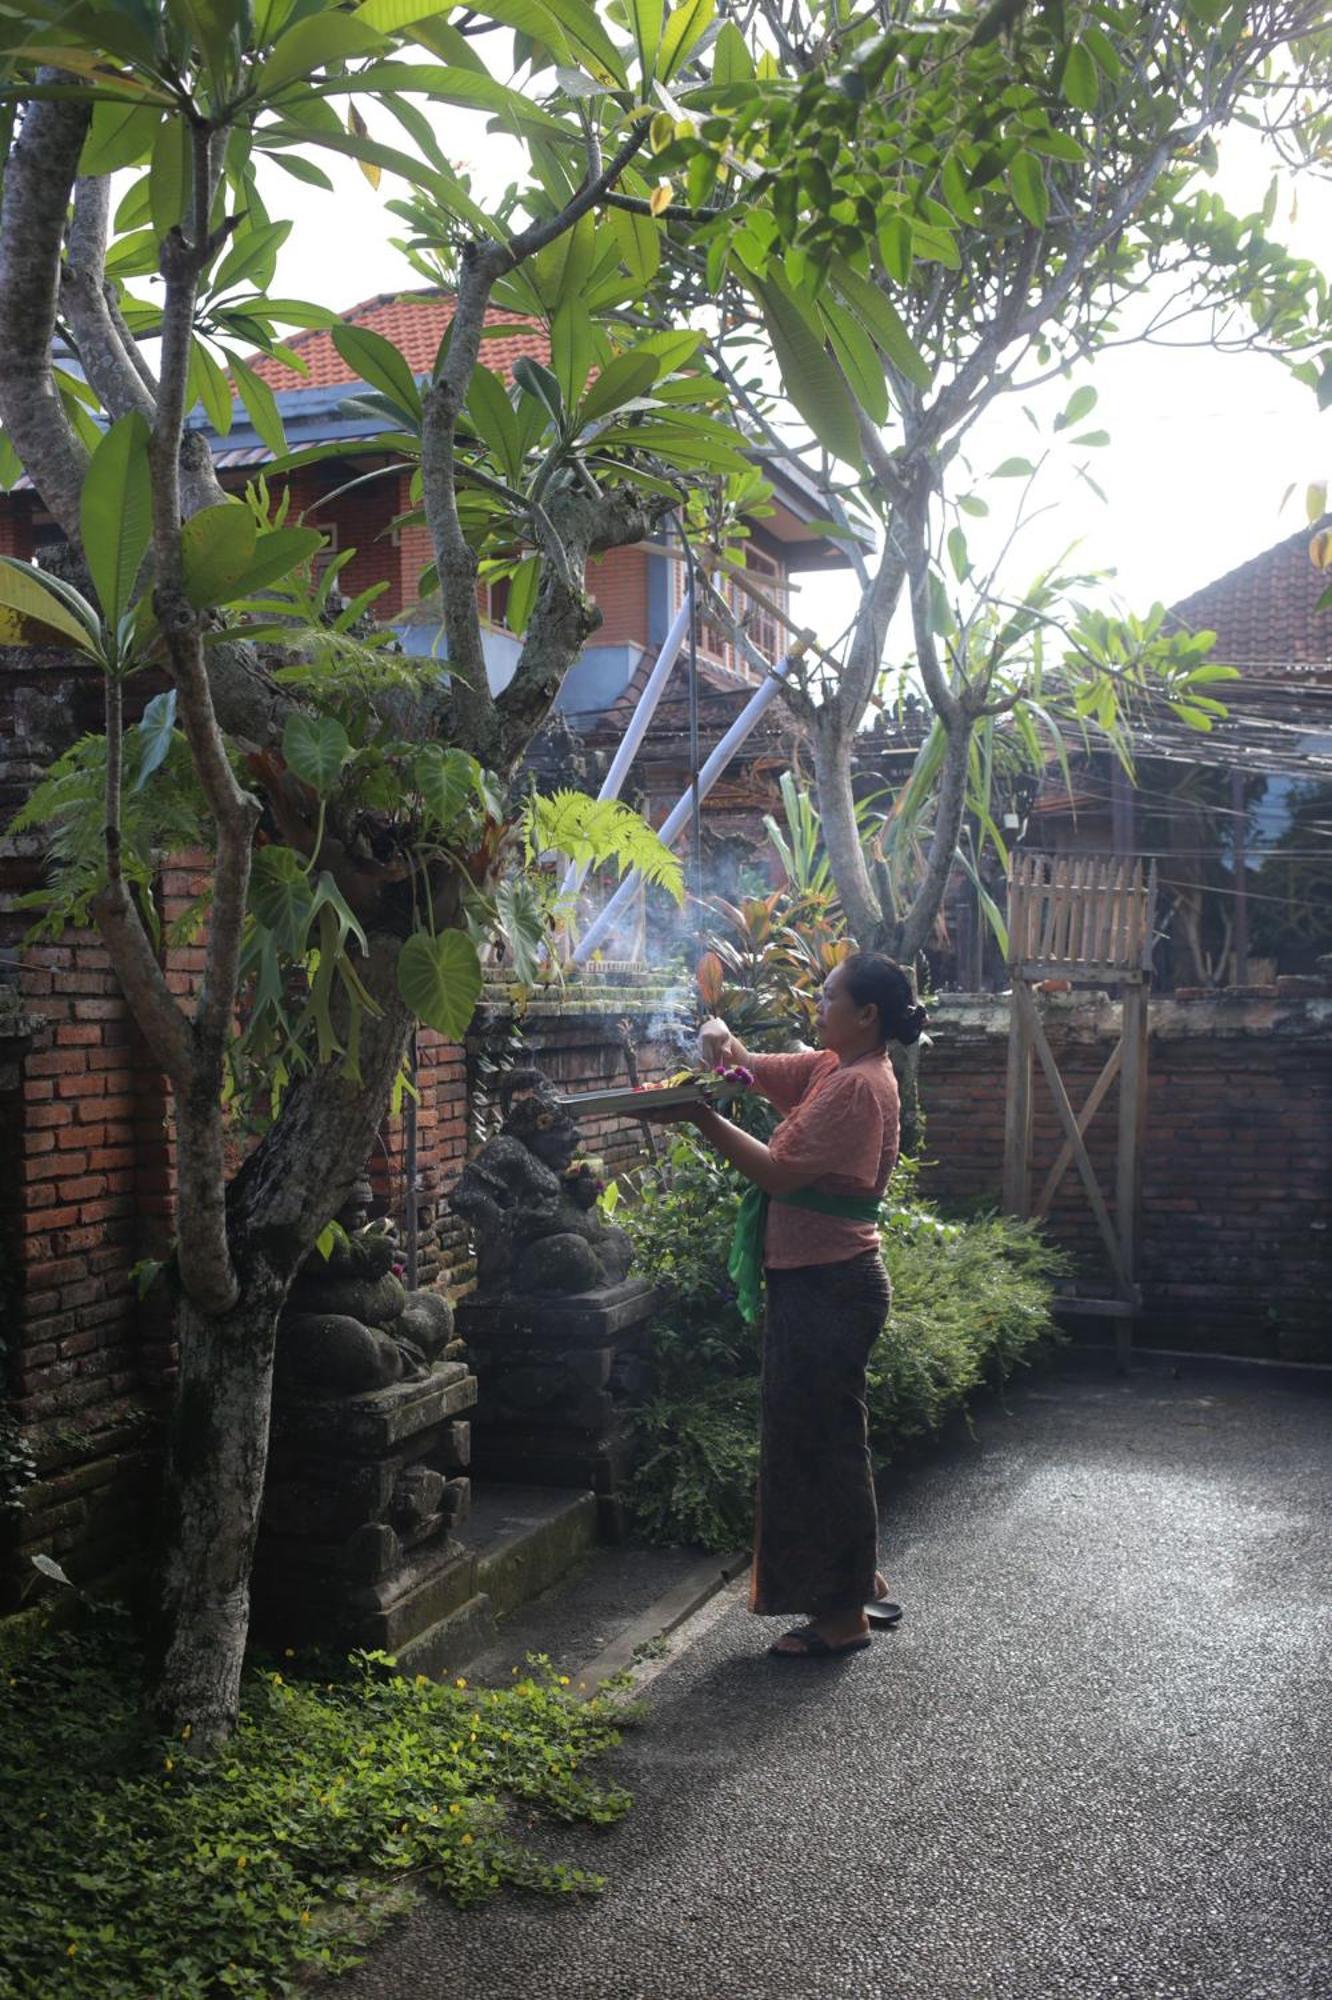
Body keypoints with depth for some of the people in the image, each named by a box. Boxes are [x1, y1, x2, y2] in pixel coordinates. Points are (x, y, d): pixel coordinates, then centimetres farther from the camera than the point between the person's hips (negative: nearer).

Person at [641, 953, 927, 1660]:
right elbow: (755, 1071, 14)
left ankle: (843, 1616, 10)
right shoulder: (834, 1069, 11)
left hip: (831, 1286, -10)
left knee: (823, 1442, -1)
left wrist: (703, 1118, -19)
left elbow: (781, 1173, -22)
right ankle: (855, 1579, 32)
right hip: (816, 1280, 10)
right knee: (815, 1437, 19)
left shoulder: (858, 1085, -18)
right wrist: (724, 1043, -8)